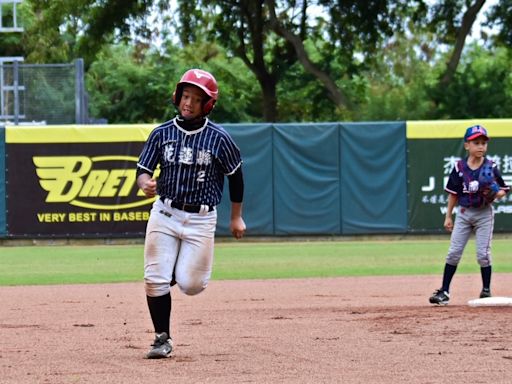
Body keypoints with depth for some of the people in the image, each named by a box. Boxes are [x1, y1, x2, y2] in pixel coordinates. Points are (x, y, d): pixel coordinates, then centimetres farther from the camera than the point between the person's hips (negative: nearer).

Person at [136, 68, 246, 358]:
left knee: (190, 285, -6)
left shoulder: (219, 138, -5)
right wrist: (146, 183, -23)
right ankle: (163, 338, 10)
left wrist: (236, 217, 11)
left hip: (201, 218, -2)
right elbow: (143, 170, 2)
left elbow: (235, 175, 6)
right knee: (156, 280, -5)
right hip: (164, 213, 2)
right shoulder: (162, 134, 0)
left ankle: (187, 269, 31)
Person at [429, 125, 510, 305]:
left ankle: (486, 291, 9)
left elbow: (503, 190, 0)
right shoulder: (459, 167, -3)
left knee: (483, 254, -4)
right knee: (453, 253, 1)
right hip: (464, 213, 2)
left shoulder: (490, 167, -6)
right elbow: (453, 193, 4)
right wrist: (448, 216, 4)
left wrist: (495, 195, -22)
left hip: (484, 214, -2)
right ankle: (444, 292, 5)